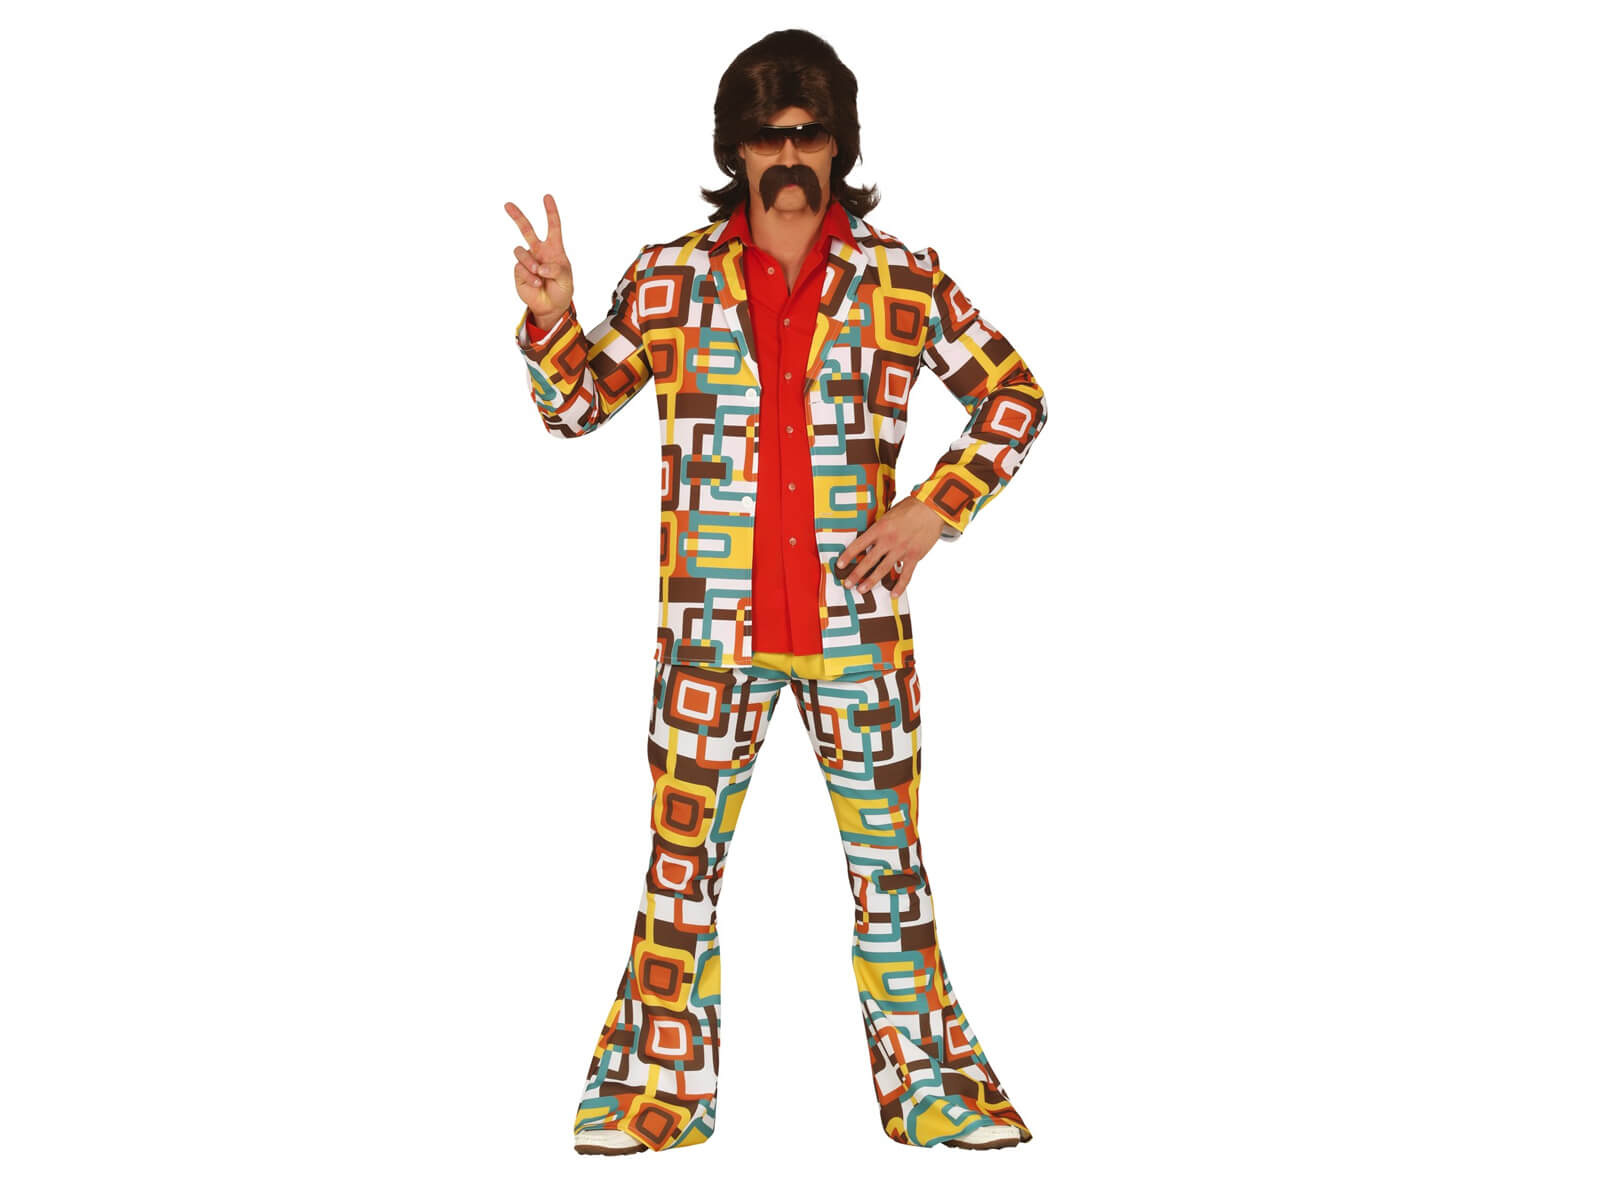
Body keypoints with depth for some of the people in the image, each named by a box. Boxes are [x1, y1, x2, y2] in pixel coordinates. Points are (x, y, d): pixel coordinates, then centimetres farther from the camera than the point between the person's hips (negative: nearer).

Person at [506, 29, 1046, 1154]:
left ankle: (928, 1085, 17)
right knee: (683, 855, 4)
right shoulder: (671, 280, 3)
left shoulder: (905, 284, 1)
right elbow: (576, 403, 10)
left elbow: (1015, 397, 8)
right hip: (712, 628, 0)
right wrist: (551, 318, -10)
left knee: (889, 858, 7)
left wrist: (935, 510, -3)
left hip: (859, 624, 0)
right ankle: (660, 1090, 16)